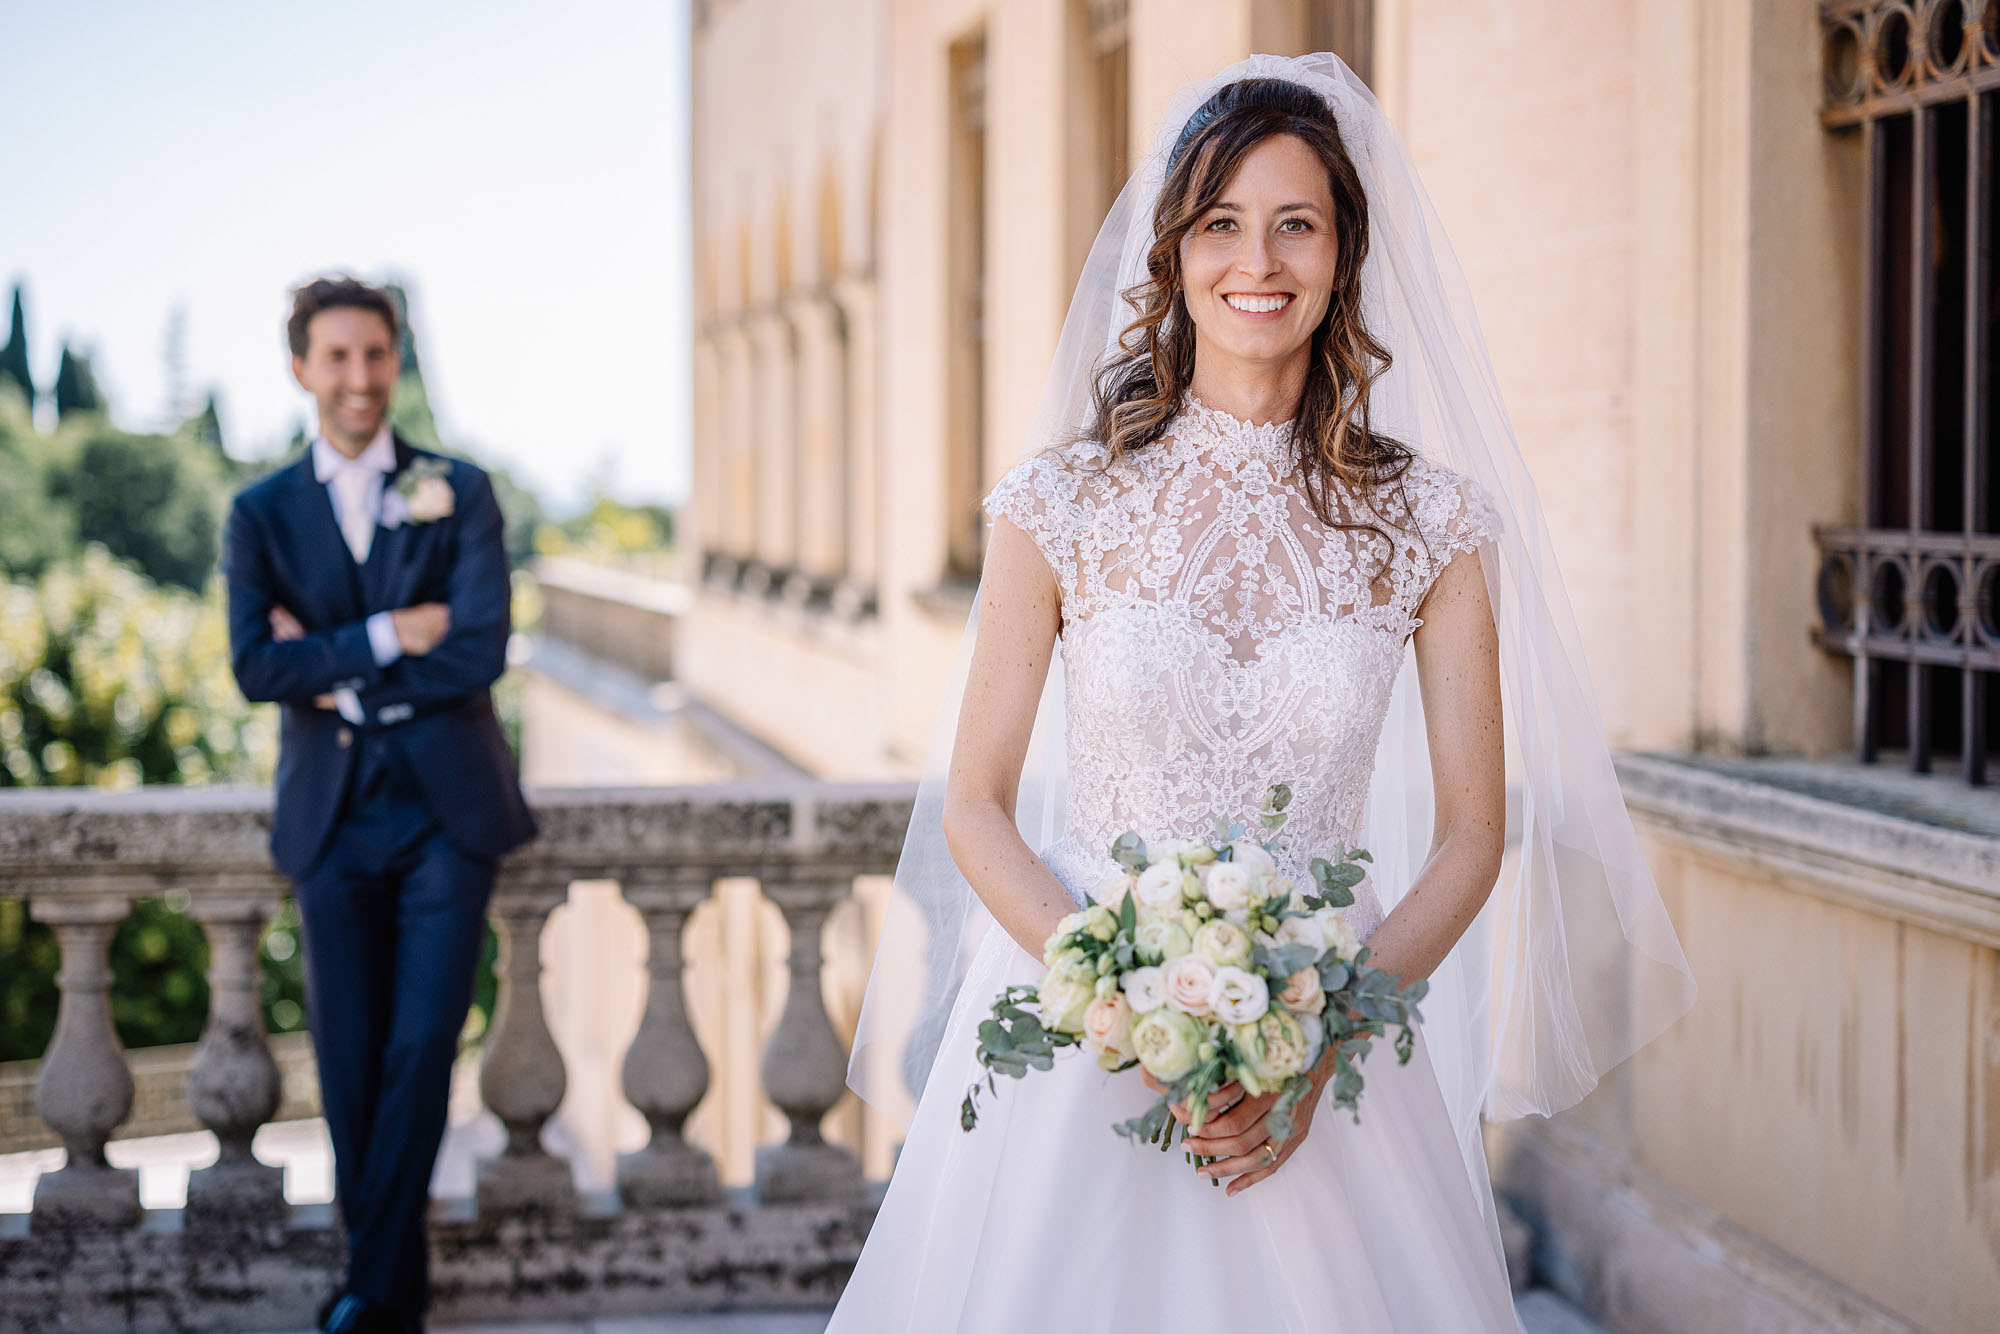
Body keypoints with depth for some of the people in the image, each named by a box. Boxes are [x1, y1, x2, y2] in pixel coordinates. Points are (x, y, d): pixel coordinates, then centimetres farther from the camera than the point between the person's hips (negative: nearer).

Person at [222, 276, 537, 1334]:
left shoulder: (460, 494, 2)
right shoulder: (261, 515, 5)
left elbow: (481, 651, -10)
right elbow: (256, 667, -8)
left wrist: (337, 674, -10)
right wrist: (386, 638, -16)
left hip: (448, 818, -1)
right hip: (334, 822, 2)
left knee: (421, 1052, -6)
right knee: (350, 1063, 6)